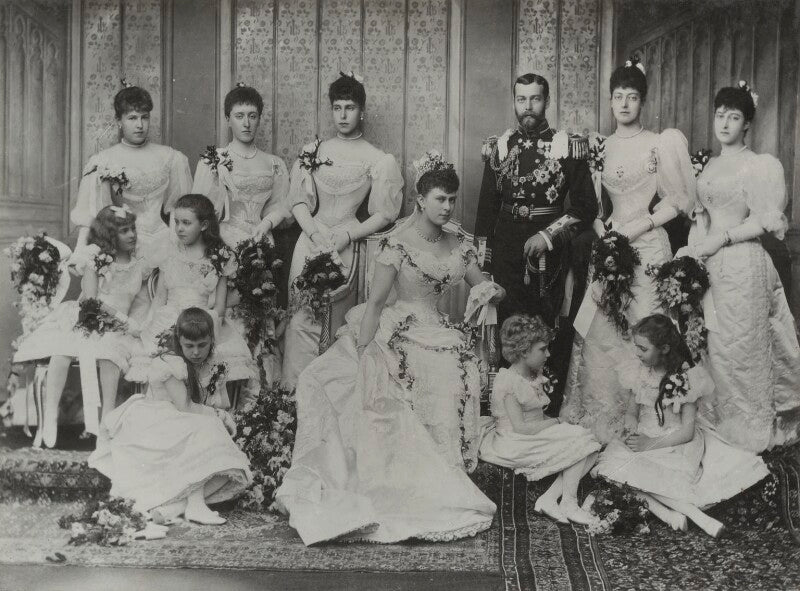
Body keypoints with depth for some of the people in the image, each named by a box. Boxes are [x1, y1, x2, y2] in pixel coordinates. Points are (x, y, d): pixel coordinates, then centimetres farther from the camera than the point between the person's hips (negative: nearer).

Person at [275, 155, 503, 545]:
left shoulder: (457, 248, 12)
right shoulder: (398, 243, -6)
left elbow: (483, 288, 19)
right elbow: (376, 301, -10)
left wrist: (494, 292, -7)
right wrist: (364, 352, -17)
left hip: (437, 335, 6)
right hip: (398, 336, -6)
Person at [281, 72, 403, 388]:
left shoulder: (377, 159, 3)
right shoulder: (313, 151, 11)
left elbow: (384, 214, 1)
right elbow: (299, 200, 7)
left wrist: (347, 235, -10)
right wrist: (315, 233, -9)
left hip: (346, 246, -2)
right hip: (310, 241, 2)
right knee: (302, 318, -3)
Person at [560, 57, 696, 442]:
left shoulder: (659, 144, -1)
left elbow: (679, 201, -2)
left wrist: (640, 224, -11)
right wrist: (603, 232, -3)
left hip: (648, 247, -4)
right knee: (599, 331, 1)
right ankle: (599, 420, 12)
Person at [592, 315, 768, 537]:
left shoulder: (685, 379, -10)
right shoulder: (638, 374, 4)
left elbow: (687, 431, -12)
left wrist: (650, 443, -20)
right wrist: (631, 430, -9)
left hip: (676, 444, -5)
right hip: (642, 441, 5)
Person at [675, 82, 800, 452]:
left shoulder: (759, 166, -5)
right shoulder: (711, 165, 16)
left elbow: (766, 221, -11)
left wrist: (722, 238, -15)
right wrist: (691, 249, 4)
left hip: (741, 262, -7)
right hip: (708, 265, 7)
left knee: (737, 345, -3)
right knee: (708, 344, 7)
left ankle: (749, 432, 9)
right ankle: (715, 419, 19)